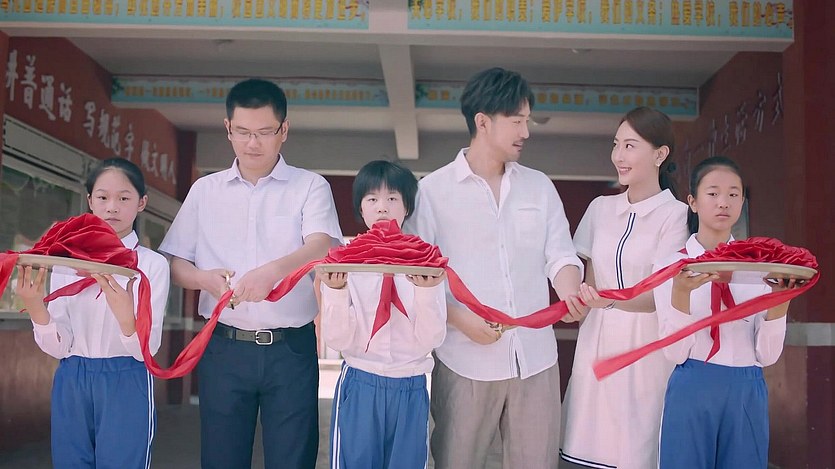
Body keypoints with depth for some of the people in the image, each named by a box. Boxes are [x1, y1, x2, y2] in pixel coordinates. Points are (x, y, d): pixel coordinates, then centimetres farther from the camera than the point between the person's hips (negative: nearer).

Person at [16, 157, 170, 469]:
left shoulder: (152, 264, -3)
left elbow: (146, 349, -10)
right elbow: (59, 347, 1)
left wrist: (125, 314, -30)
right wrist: (36, 308, -17)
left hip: (126, 386, -3)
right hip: (71, 385, 3)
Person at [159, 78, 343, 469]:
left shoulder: (310, 187, 3)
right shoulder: (205, 190, 11)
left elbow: (321, 246, -14)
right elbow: (175, 263, 8)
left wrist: (274, 270, -33)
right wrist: (204, 279, -14)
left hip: (291, 348, -2)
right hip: (224, 347, 2)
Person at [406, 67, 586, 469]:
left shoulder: (540, 186, 12)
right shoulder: (433, 190, -1)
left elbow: (560, 256, 9)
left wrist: (571, 295, -12)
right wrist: (460, 320, -16)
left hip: (536, 358, 3)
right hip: (465, 360, -3)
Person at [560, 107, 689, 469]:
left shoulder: (676, 214, -6)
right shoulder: (600, 208, 9)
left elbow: (660, 294, -14)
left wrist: (609, 299, -30)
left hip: (647, 343, -4)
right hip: (598, 340, 4)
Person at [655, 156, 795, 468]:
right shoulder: (673, 265, -2)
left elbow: (767, 356, 0)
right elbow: (675, 352, -8)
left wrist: (780, 300, -15)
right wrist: (681, 292, -22)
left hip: (748, 394, 2)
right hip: (692, 391, -2)